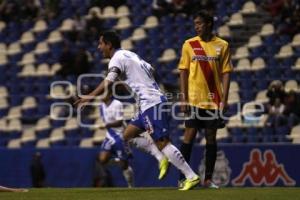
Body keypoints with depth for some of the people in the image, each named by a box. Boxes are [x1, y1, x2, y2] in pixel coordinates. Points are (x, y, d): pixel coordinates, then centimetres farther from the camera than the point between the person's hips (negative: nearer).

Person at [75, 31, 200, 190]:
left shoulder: (117, 58, -9)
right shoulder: (130, 54, 19)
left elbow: (108, 82, -24)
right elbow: (150, 69, 26)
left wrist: (89, 97, -30)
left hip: (151, 103, -10)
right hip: (148, 104, 10)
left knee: (162, 143, -13)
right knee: (128, 134, 14)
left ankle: (191, 177, -17)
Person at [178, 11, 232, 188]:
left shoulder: (222, 46, 3)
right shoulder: (189, 45, 3)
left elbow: (226, 73, 3)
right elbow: (183, 72, 3)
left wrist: (224, 99, -5)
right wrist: (183, 98, -4)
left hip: (213, 100, 1)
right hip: (194, 99, -1)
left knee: (211, 137, 3)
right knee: (190, 135, -5)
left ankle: (208, 179, 9)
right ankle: (183, 178, -1)